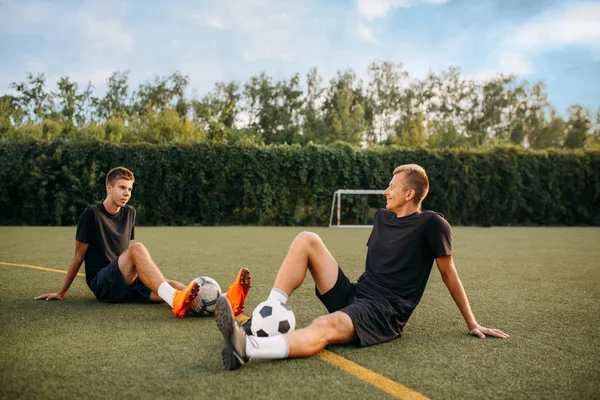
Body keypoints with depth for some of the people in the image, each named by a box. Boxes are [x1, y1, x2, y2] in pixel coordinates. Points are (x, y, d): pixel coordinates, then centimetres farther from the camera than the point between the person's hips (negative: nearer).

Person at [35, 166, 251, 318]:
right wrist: (61, 293, 7)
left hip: (126, 283, 5)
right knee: (137, 248, -34)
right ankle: (176, 301, -58)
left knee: (169, 285, -27)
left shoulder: (129, 213, 15)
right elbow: (79, 255, 2)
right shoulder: (92, 214, -2)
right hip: (102, 283, -5)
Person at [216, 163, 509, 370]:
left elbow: (448, 273, 0)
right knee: (307, 240, -8)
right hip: (352, 295, 8)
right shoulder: (382, 216, 16)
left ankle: (245, 349, -61)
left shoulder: (431, 224, -5)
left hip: (383, 313, -7)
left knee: (325, 327, -40)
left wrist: (472, 323, 4)